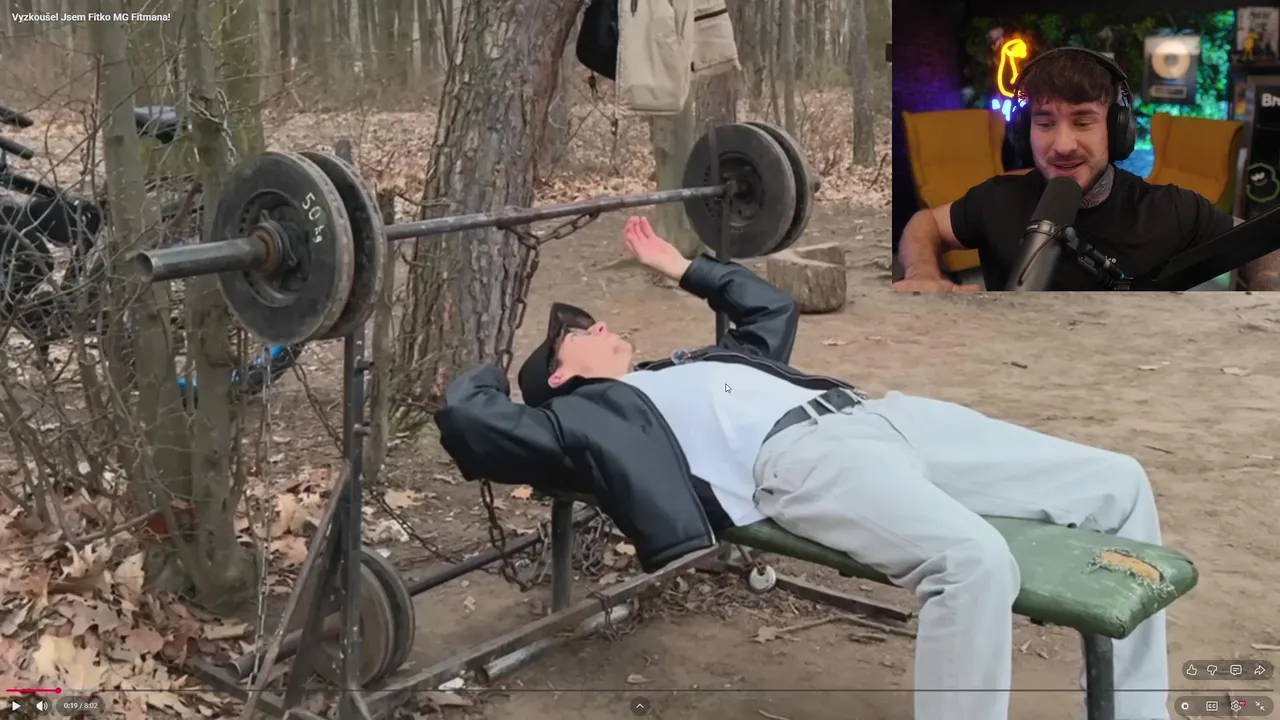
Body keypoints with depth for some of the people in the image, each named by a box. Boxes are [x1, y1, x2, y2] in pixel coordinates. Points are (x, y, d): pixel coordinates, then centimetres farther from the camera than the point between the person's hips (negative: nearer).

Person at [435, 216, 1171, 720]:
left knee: (1117, 483, -1)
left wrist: (684, 267, 52)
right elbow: (466, 418, 4)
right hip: (793, 457, -8)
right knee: (974, 559, -38)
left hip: (873, 414, 9)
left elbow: (773, 308, 50)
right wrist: (496, 360, 25)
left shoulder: (696, 363, 37)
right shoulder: (584, 413, 16)